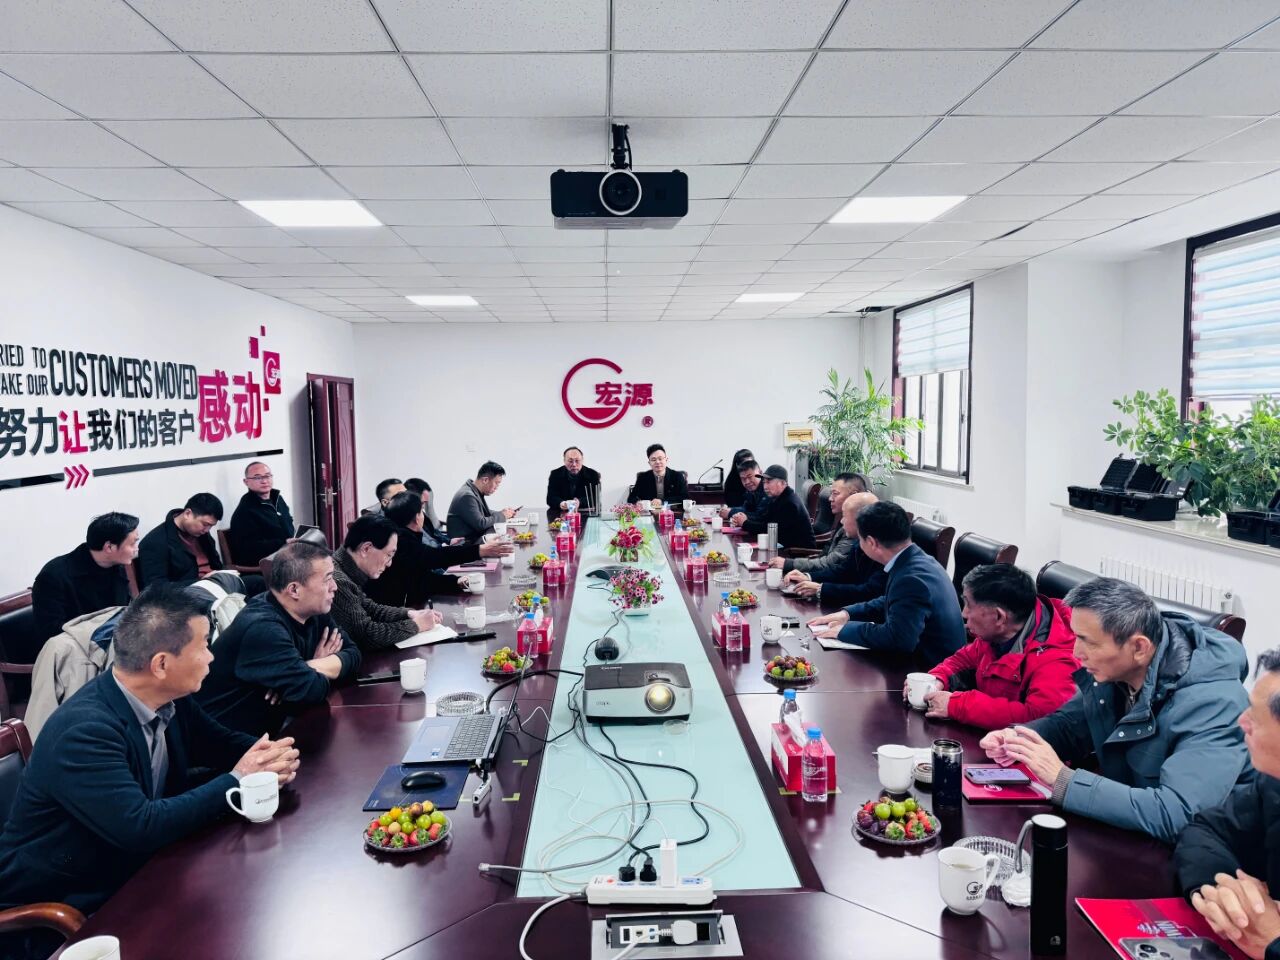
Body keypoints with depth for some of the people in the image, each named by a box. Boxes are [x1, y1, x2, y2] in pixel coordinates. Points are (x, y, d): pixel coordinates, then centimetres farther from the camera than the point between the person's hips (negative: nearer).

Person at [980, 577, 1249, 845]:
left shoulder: (1212, 702, -28)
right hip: (1119, 828, 6)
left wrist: (1061, 780, -33)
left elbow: (1176, 815, -37)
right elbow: (1069, 724, 10)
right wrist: (1018, 739, -12)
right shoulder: (1110, 669, -8)